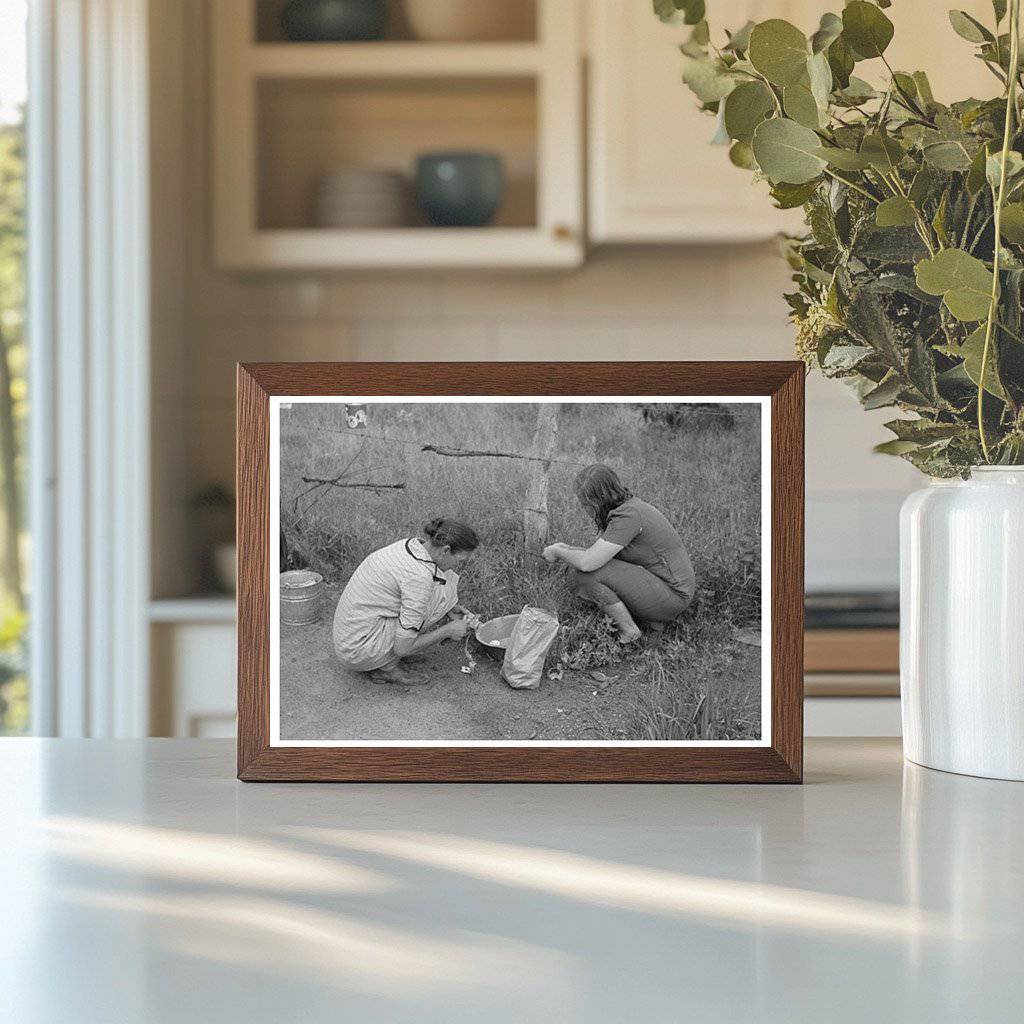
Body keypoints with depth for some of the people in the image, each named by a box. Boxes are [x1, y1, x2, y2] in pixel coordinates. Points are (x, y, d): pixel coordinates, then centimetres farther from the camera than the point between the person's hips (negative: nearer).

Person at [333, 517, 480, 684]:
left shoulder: (407, 545, 2)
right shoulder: (419, 575, -24)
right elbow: (402, 648, -20)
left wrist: (449, 608, 12)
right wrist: (448, 630, -7)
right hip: (362, 652, -9)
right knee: (446, 588, -10)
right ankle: (388, 665, -3)